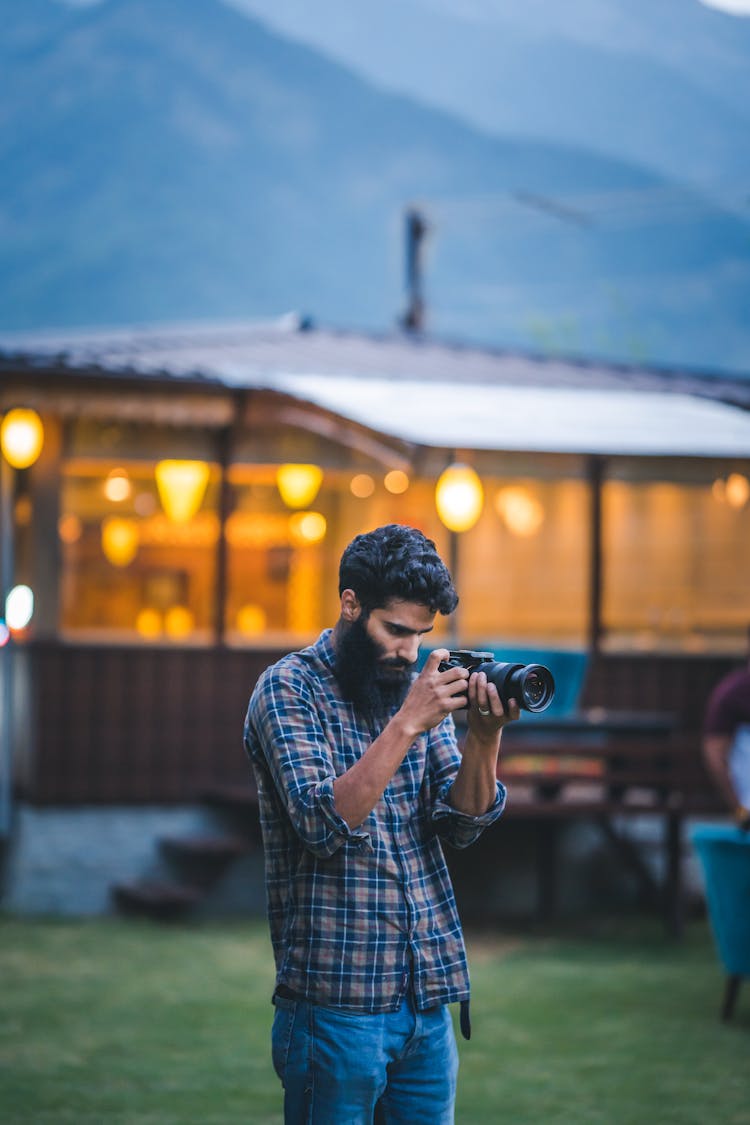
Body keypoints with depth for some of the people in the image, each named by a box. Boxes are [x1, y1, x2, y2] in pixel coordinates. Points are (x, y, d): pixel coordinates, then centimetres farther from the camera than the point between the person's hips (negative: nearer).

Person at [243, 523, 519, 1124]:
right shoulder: (289, 688, -7)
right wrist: (407, 723, -24)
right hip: (338, 1000, -6)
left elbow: (462, 823, 3)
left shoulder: (418, 687, 10)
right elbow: (326, 823, -20)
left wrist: (484, 740, -14)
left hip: (429, 997, 6)